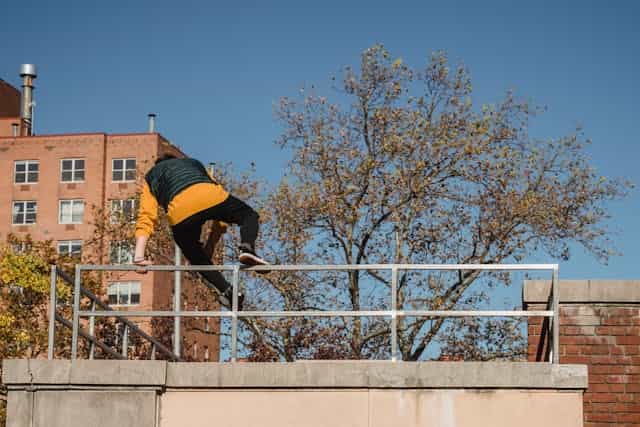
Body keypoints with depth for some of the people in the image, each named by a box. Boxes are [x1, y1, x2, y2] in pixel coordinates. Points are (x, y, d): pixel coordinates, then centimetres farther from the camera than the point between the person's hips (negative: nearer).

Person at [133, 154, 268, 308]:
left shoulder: (151, 175, 36)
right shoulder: (194, 163, 43)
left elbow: (146, 217, 19)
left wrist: (139, 255, 12)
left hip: (181, 211, 0)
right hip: (210, 196, 1)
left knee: (197, 257, 25)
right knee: (249, 215, 27)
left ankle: (227, 291, 5)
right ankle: (247, 248, -3)